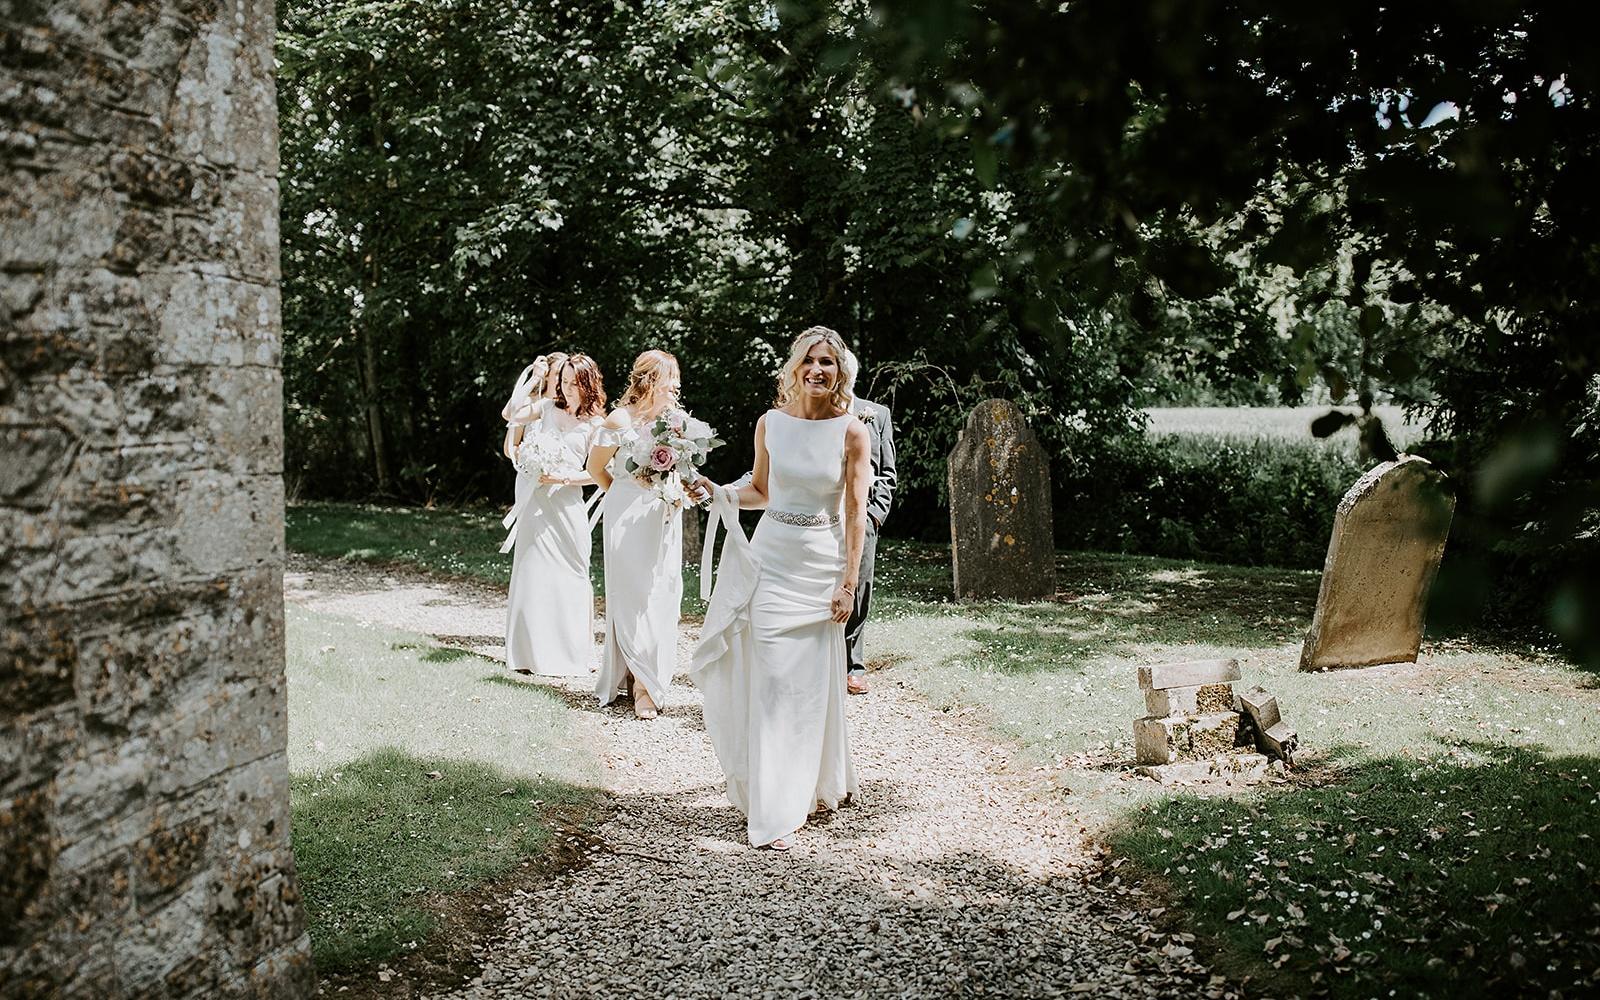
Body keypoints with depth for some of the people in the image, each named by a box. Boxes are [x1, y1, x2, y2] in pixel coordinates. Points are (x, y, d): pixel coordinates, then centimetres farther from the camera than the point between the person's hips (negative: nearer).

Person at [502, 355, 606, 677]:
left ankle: (570, 653, 10)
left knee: (567, 576, 1)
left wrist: (564, 477, -15)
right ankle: (532, 653, 12)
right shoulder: (548, 407, 9)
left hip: (566, 504, -3)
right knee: (532, 574, 4)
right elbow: (513, 416, 1)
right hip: (535, 502, 3)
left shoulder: (595, 424, 1)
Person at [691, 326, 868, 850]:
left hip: (822, 563, -2)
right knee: (768, 678, -1)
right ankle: (770, 809, 8)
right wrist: (717, 491, -1)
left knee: (811, 681, 2)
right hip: (771, 557, 2)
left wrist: (849, 583, -7)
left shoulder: (852, 432, -4)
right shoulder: (770, 424, 3)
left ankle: (819, 784, 18)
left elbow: (856, 513, -4)